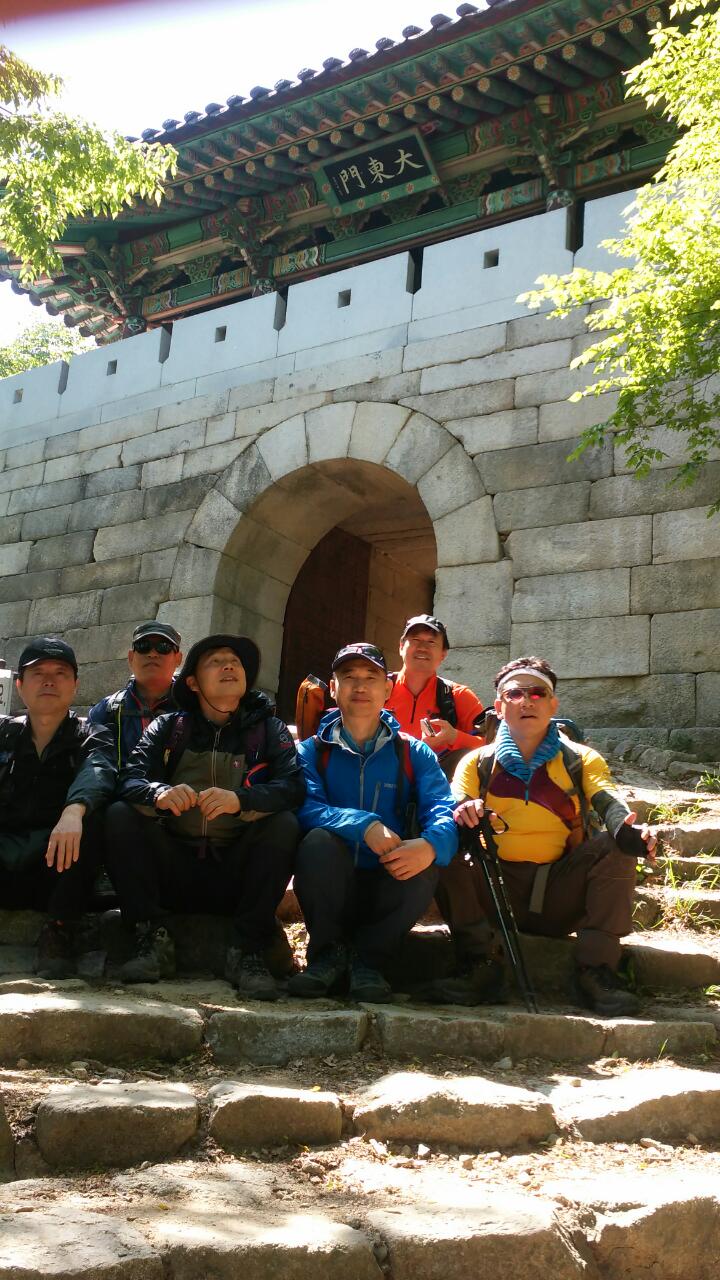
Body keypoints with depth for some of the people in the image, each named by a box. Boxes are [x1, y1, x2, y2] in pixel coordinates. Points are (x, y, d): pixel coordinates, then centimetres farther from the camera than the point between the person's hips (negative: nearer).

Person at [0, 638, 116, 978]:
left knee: (92, 818, -30)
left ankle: (59, 930, -19)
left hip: (57, 866, 0)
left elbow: (98, 773, -17)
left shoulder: (89, 737, 7)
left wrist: (74, 810, -40)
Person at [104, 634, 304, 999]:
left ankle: (248, 950, -20)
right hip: (175, 870, 1)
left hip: (237, 874, -1)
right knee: (120, 815, -18)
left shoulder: (268, 730, 7)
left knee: (283, 824, -25)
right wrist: (159, 793, -30)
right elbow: (129, 780, -6)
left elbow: (294, 786, -11)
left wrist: (241, 800, -31)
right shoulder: (167, 728, 9)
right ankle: (151, 938, -16)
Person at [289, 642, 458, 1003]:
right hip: (331, 890, -1)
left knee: (427, 860, -29)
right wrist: (364, 825, -34)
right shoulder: (313, 750, 5)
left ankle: (368, 958, -9)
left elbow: (443, 810, -9)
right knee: (319, 840, -31)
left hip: (388, 889, 1)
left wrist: (431, 844, -34)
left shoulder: (414, 753, 7)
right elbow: (306, 807, -15)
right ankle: (328, 953, -11)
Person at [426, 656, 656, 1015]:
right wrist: (462, 811, -32)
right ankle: (478, 966, -21)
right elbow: (454, 808, -6)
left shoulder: (582, 760, 8)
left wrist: (628, 831, -34)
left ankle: (595, 969, -20)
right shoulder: (477, 763, 9)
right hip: (496, 892, 0)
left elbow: (608, 802, -10)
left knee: (616, 846, -23)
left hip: (563, 897, 0)